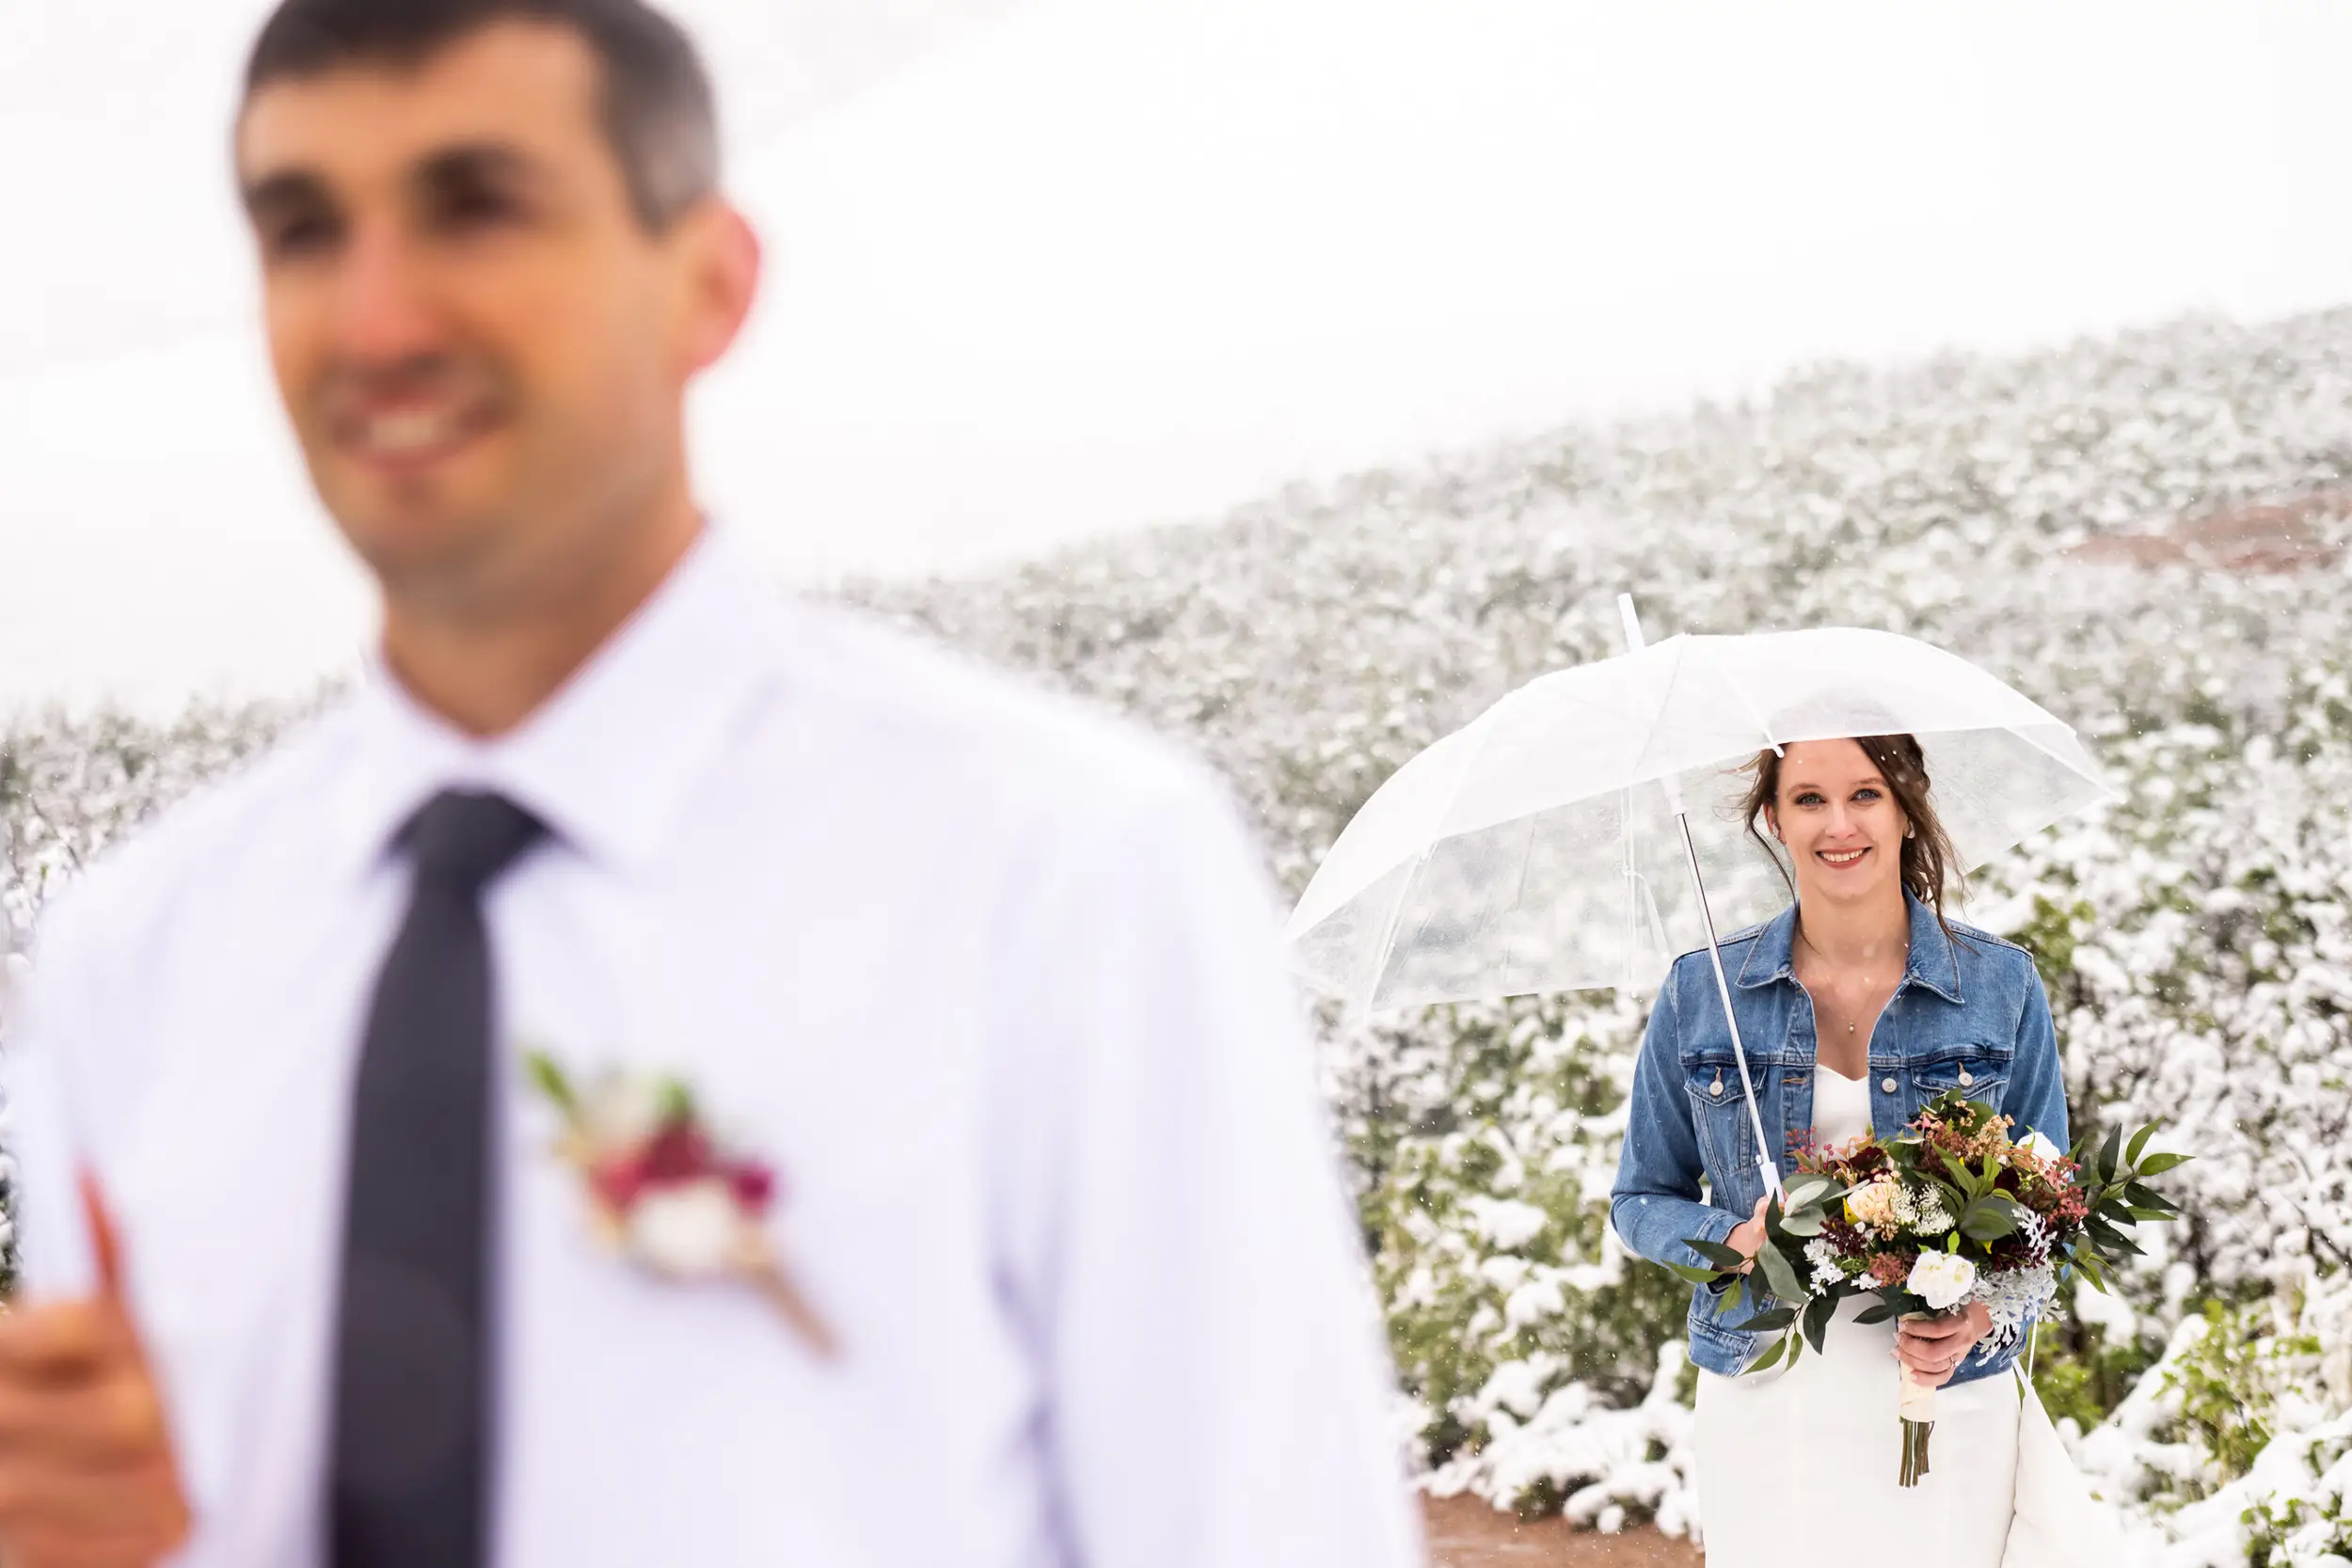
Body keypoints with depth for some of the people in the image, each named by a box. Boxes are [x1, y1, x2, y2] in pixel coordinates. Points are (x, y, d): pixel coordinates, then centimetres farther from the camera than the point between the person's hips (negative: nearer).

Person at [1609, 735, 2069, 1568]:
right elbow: (1641, 1201, 10)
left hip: (1948, 1403, 0)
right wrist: (1734, 1241, -12)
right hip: (1763, 1405, 0)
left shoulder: (2001, 986, 2)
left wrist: (1984, 1314, -13)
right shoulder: (1701, 993, 2)